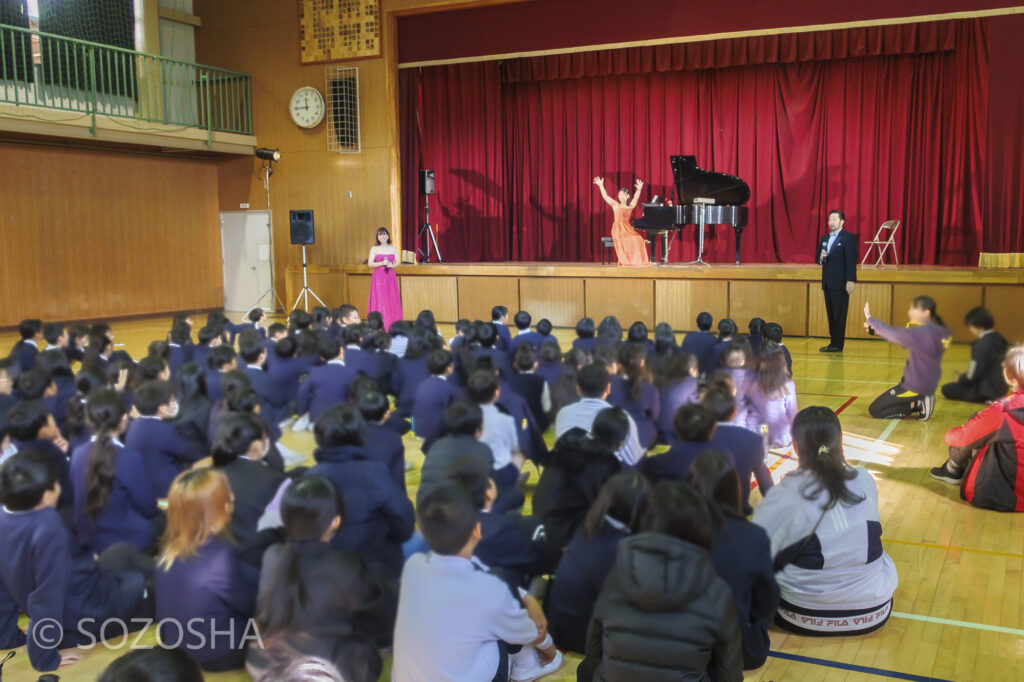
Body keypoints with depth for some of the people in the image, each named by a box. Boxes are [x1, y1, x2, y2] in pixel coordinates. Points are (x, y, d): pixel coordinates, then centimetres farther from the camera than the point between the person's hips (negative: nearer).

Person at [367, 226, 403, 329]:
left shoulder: (393, 249, 8)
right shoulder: (374, 249, 2)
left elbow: (398, 262, 10)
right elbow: (370, 263, -3)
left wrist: (392, 265, -11)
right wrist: (382, 263, -16)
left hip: (390, 277, 2)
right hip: (378, 277, -2)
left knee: (392, 300, 1)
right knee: (379, 300, -5)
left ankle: (392, 325, 7)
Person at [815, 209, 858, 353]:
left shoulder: (849, 237, -5)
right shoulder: (824, 238, 16)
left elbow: (851, 260, -11)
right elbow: (817, 259, 19)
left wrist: (850, 281, -17)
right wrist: (821, 257, -6)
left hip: (840, 283, -7)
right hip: (827, 282, 7)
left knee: (839, 315, -4)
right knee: (831, 315, 9)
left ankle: (837, 345, -1)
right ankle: (833, 343, 14)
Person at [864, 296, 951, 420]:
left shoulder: (924, 332, -25)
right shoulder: (935, 331, 4)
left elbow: (896, 335, -30)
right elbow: (902, 336, 8)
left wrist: (870, 319, -21)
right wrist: (876, 330, -1)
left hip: (915, 386, -10)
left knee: (874, 410, -1)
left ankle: (918, 405, -5)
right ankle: (921, 401, 10)